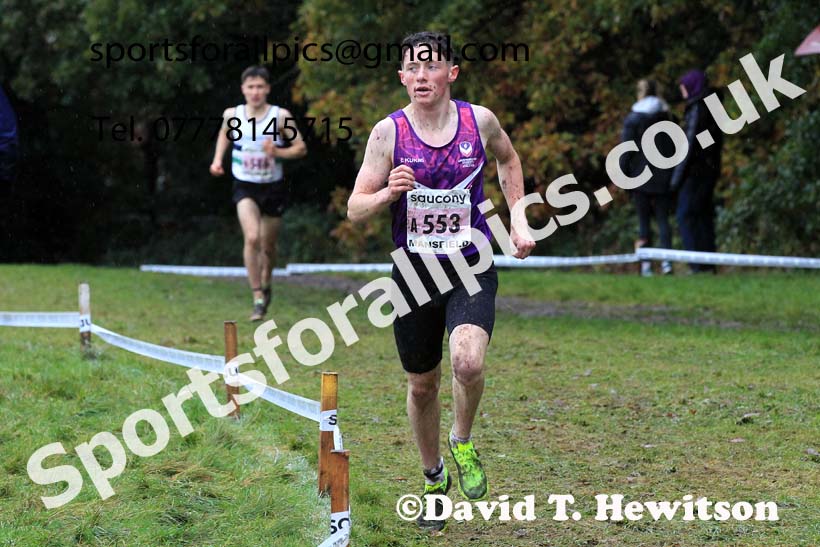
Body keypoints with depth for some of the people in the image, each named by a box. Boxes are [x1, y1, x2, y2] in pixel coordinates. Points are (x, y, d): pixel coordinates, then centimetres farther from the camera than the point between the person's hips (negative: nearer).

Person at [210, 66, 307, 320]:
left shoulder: (281, 116, -10)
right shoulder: (232, 115, -5)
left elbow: (301, 148, -6)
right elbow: (224, 134, 19)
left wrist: (278, 152, -23)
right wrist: (217, 159, 5)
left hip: (273, 187, 1)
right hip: (245, 186, -1)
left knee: (268, 246, 14)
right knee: (252, 238, -23)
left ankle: (266, 284, 45)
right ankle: (258, 298, -16)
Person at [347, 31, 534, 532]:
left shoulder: (479, 120, -4)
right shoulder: (388, 133, -7)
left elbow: (508, 160, 19)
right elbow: (355, 210, -6)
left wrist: (517, 221, 11)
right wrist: (388, 193, -26)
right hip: (414, 272, 1)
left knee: (469, 362, -27)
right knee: (422, 384, 12)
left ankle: (463, 444, 3)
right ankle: (434, 477, 37)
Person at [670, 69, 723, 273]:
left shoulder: (697, 110, -13)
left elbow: (691, 142, -18)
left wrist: (679, 173, -16)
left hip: (696, 170, -9)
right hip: (711, 169, 9)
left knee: (686, 215, -7)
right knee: (703, 215, 11)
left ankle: (698, 263, -11)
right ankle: (709, 263, 11)